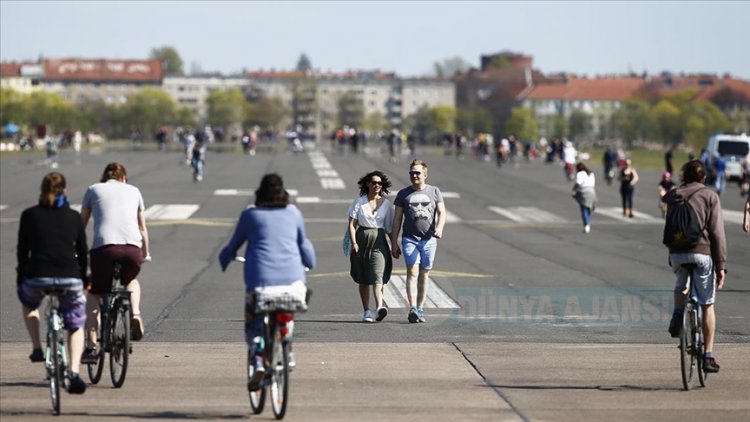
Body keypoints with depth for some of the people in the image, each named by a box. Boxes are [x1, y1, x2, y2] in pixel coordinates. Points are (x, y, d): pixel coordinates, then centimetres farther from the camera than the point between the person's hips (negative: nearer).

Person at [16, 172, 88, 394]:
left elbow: (22, 250, 6)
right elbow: (82, 251, 13)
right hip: (70, 279, 1)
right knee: (76, 325, 19)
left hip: (37, 277, 0)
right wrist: (83, 278, 25)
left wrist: (20, 276, 18)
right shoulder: (74, 217, 10)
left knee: (28, 303, 35)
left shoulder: (29, 215, 6)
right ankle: (74, 371, -1)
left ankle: (36, 349, 21)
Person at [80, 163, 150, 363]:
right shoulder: (133, 191, 25)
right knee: (131, 281, 33)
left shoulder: (93, 190, 20)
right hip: (133, 248, 2)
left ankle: (91, 347, 5)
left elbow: (81, 224, 23)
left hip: (103, 247, -2)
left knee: (94, 296, 15)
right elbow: (142, 227, 31)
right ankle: (135, 315, 7)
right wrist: (146, 254, 44)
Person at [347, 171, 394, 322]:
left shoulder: (386, 204, 7)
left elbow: (390, 227, 11)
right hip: (362, 239, 1)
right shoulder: (359, 202, 3)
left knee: (378, 275, -17)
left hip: (379, 241, -1)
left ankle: (379, 307, -31)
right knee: (363, 279, 6)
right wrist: (354, 243, -11)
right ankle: (366, 311, 13)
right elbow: (351, 224, 0)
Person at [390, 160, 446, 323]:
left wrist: (439, 228, -22)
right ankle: (412, 308, -25)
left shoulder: (434, 192, 8)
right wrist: (394, 243, 3)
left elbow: (441, 212, 0)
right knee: (412, 272, -15)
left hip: (429, 239, 1)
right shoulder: (403, 193, 8)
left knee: (424, 275, 6)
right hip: (410, 238, -1)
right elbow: (397, 219, 8)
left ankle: (420, 309, 15)